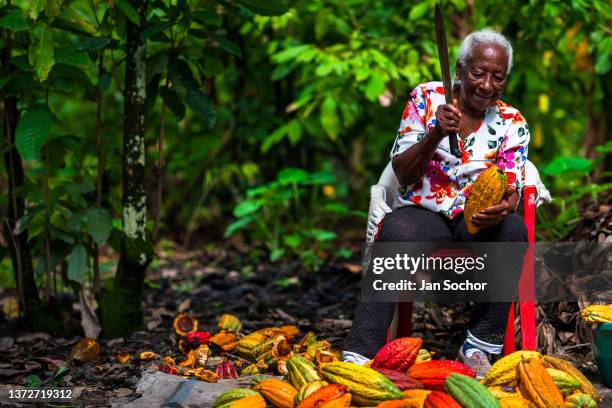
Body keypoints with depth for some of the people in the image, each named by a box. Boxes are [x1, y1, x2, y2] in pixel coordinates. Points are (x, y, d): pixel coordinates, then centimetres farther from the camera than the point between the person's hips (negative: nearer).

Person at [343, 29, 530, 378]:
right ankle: (359, 356, -43)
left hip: (478, 222, 2)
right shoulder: (427, 98, 3)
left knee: (514, 230, -33)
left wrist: (504, 206, -26)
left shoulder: (512, 123, 8)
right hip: (423, 212, -2)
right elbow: (403, 174, -2)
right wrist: (436, 134, -20)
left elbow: (512, 190, -1)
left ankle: (479, 349, -25)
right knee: (395, 234, -37)